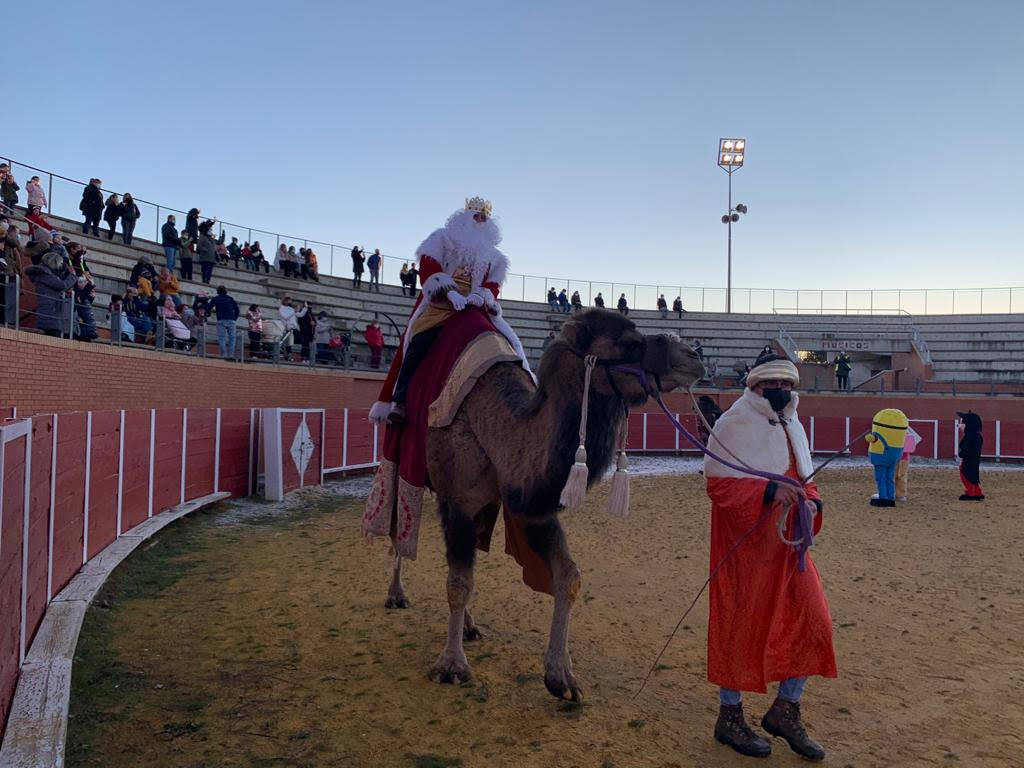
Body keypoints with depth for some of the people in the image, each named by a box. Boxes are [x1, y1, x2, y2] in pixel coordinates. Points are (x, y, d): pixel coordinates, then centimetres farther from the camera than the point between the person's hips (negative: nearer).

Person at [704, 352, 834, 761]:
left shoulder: (793, 427, 14)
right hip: (744, 544, -8)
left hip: (787, 543, 8)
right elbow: (719, 482, -18)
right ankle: (729, 718, 21)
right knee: (740, 627, 3)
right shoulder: (734, 425, -12)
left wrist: (811, 501, 0)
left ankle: (785, 710, 24)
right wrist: (769, 491, -28)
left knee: (812, 621, 6)